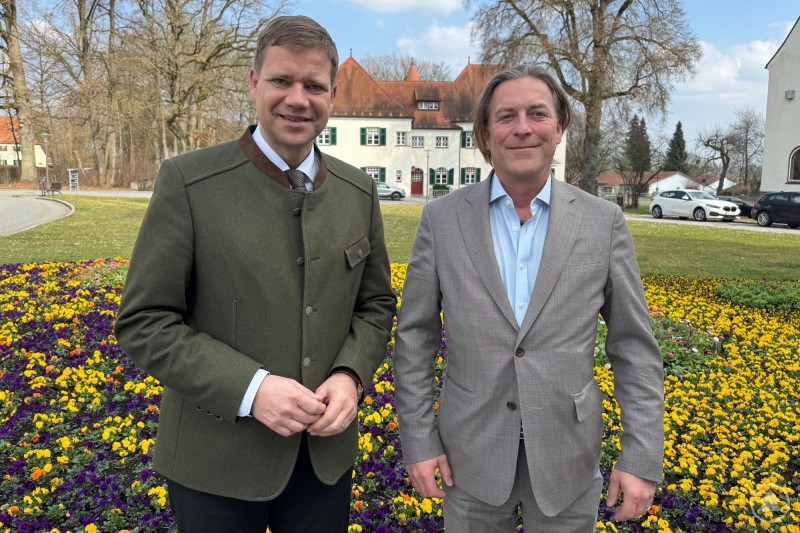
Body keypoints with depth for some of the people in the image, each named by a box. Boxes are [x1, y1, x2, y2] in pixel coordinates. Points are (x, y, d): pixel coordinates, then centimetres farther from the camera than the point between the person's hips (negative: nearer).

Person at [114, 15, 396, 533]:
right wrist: (250, 388, -21)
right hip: (217, 460, -3)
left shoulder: (359, 191, 1)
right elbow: (144, 321, -11)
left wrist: (350, 376, -11)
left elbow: (376, 304, 7)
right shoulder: (188, 181, -11)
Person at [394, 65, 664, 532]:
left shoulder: (604, 221, -5)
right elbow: (416, 338, -1)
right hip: (472, 456, 0)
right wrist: (418, 439, -3)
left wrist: (643, 458, -5)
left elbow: (634, 347, -1)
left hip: (567, 458, 1)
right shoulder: (442, 219, -6)